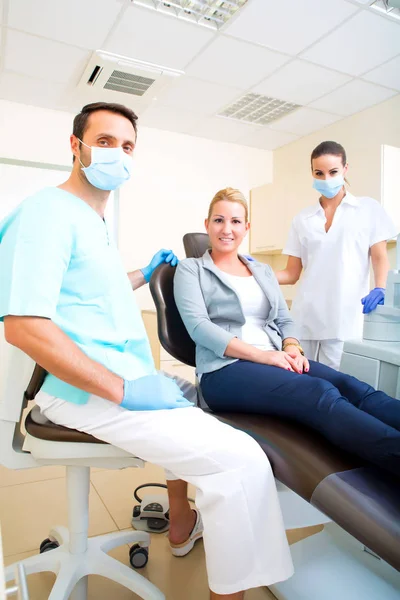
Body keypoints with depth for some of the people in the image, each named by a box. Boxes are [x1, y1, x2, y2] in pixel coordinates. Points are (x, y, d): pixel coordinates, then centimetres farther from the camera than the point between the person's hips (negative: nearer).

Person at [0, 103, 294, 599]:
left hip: (125, 380, 11)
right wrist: (123, 390, -23)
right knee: (243, 460, -17)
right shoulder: (49, 212, -14)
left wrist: (145, 275, 31)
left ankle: (181, 526, 44)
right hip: (90, 392, -11)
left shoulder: (94, 222, 18)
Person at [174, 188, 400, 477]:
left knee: (350, 386, -25)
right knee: (321, 393, -32)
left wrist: (292, 349, -8)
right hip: (225, 370, -5)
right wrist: (264, 356, -18)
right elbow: (199, 326, -8)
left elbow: (285, 320, 18)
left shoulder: (263, 271, 24)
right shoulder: (191, 270, 7)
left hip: (277, 362, 5)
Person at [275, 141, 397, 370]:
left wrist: (380, 290, -16)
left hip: (344, 318, -2)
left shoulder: (369, 209, 9)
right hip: (305, 318, 3)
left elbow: (380, 257, 3)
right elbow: (292, 274, 11)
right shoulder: (302, 219, 13)